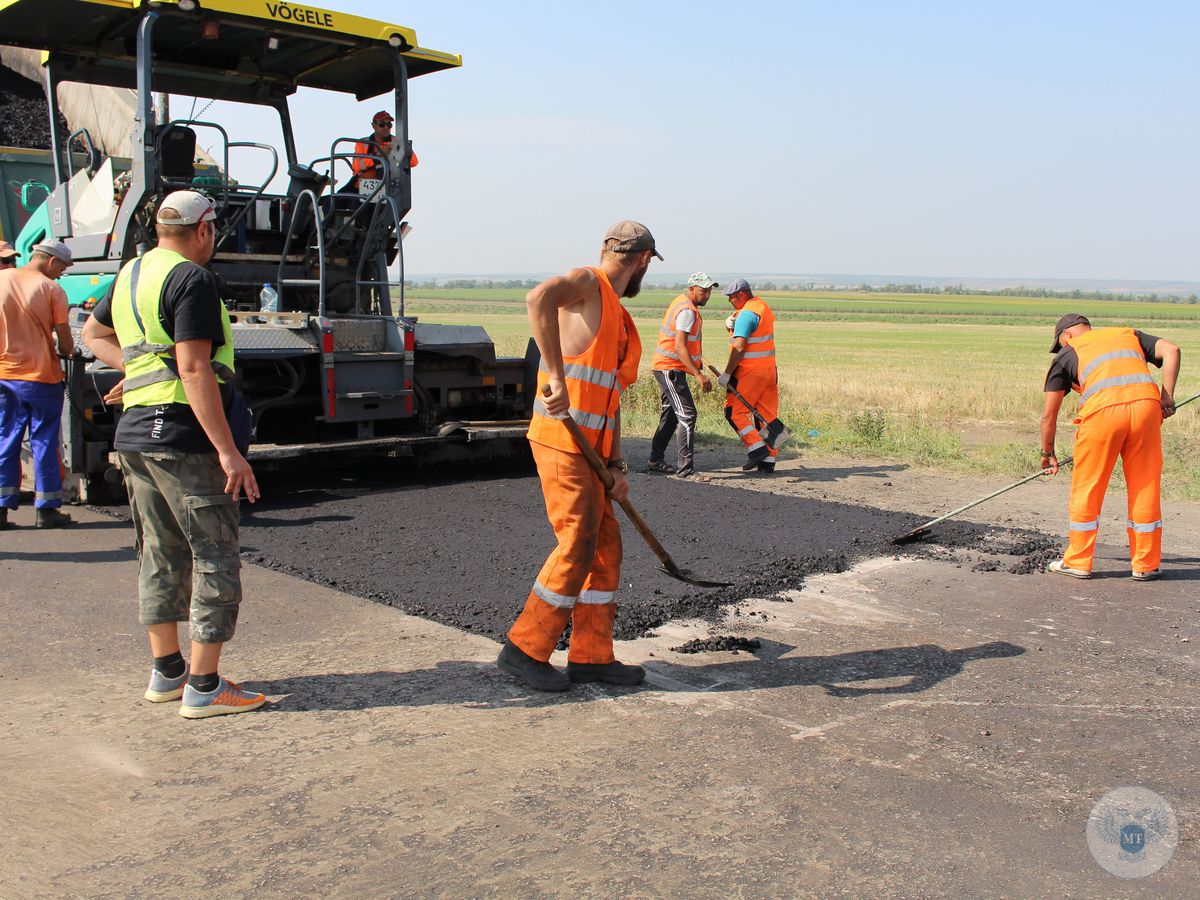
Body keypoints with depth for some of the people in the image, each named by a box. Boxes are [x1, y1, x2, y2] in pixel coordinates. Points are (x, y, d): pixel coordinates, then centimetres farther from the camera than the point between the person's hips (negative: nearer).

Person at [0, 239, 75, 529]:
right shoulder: (52, 290, -7)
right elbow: (66, 344, -7)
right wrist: (66, 352, 14)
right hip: (41, 375, -4)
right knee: (44, 441, 4)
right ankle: (46, 509, 9)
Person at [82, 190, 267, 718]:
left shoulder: (131, 273, 15)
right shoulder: (191, 279, -13)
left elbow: (93, 333, 31)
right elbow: (194, 369, -21)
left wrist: (136, 367, 15)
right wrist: (228, 451, -21)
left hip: (133, 433, 9)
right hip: (181, 435, -9)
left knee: (161, 555, 16)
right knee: (216, 557, -2)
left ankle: (167, 672, 25)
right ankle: (204, 688, 0)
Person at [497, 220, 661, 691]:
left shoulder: (619, 319, 21)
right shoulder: (587, 282, -6)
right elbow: (539, 299, -30)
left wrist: (616, 464, 11)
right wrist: (555, 376, -35)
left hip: (590, 447, 9)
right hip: (561, 440, -9)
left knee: (606, 546, 10)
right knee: (577, 546, -8)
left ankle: (591, 656, 18)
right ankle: (524, 649, 4)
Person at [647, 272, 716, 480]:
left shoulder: (681, 303, 14)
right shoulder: (687, 311, -18)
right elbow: (679, 347, -27)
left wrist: (696, 360, 27)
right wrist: (698, 374, -31)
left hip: (667, 369, 11)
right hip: (671, 369, -11)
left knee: (671, 415, 18)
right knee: (687, 416, -13)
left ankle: (655, 460, 26)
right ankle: (685, 468, -14)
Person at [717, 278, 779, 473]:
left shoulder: (746, 314, -15)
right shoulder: (762, 305, 16)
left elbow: (739, 347, -20)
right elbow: (737, 331, 17)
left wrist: (727, 373, -18)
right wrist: (729, 324, -6)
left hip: (750, 371, -9)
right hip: (768, 369, 9)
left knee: (734, 411, -3)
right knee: (767, 413, 7)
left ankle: (756, 447, -13)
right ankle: (769, 459, 9)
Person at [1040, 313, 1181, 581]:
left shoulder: (1068, 352, 22)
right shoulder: (1129, 334, 30)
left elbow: (1049, 414, 21)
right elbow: (1171, 350, 11)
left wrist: (1048, 453, 32)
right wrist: (1167, 397, 11)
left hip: (1102, 410, -3)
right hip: (1146, 404, 3)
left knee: (1087, 489, 11)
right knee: (1146, 489, 12)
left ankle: (1077, 562, 19)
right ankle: (1146, 565, 21)